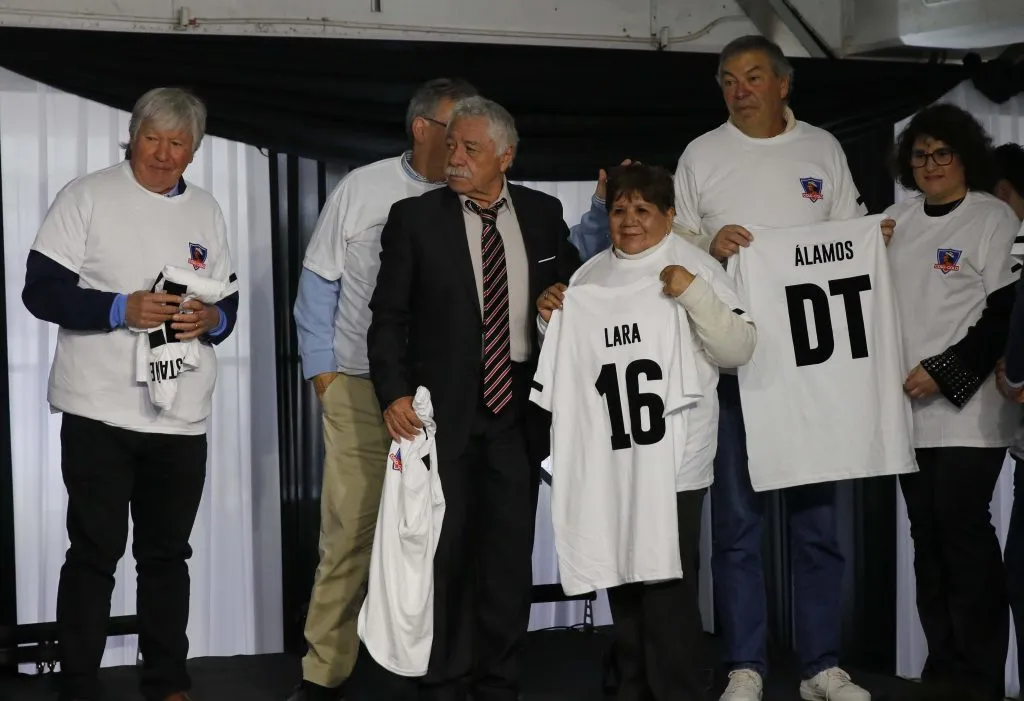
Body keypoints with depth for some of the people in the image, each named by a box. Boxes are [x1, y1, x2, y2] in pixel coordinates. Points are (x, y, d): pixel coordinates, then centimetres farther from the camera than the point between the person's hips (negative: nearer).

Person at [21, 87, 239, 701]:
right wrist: (122, 309, -20)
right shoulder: (87, 197, -1)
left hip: (183, 417, 4)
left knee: (168, 554, 11)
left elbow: (229, 304, 16)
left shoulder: (206, 212, 13)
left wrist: (212, 319, -8)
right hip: (99, 412, -4)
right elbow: (41, 290, -7)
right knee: (95, 553, 1)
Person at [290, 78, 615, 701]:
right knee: (349, 533, 0)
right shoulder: (363, 189, 3)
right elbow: (321, 280, 8)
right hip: (362, 392, -1)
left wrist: (602, 213, -13)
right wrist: (321, 368, 3)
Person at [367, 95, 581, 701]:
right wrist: (394, 393, -12)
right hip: (444, 407, -2)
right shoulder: (415, 218, -2)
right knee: (446, 549, 5)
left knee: (511, 549, 6)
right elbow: (390, 316, -2)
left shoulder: (543, 214, 5)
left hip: (519, 404, 2)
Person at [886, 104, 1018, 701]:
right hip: (908, 405, 6)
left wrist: (944, 372, -14)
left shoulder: (994, 220, -4)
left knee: (963, 529, -9)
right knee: (927, 531, 7)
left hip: (969, 407, -6)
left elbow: (1007, 313, -10)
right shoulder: (899, 219, 14)